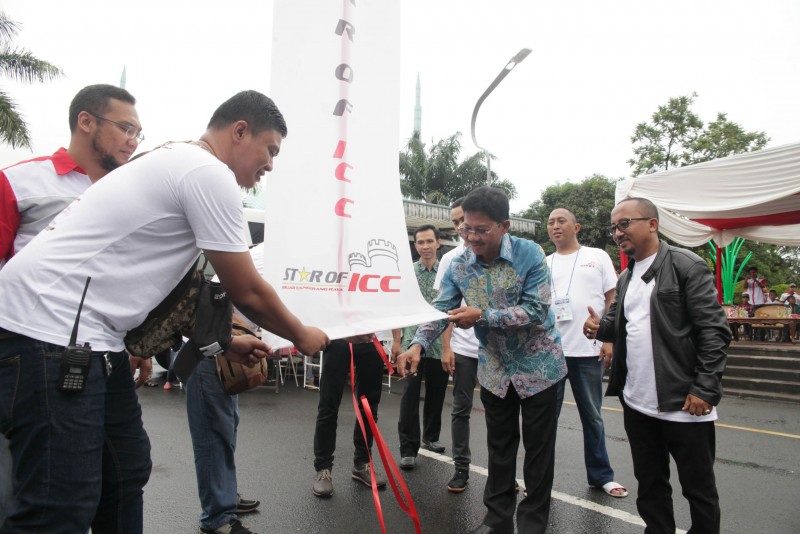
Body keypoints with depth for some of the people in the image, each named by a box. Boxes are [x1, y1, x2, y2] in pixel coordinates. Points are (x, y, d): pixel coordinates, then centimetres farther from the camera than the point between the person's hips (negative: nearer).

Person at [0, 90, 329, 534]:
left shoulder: (177, 164, 18)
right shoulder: (211, 174, -14)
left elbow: (180, 289, 24)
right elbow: (247, 293, -10)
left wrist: (225, 341, 25)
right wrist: (302, 336, 7)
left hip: (84, 330, 11)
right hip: (51, 326, -11)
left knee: (126, 472, 15)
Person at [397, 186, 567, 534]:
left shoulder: (529, 254, -20)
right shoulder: (459, 266, -7)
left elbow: (537, 310, -25)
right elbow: (440, 308, -9)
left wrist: (482, 316, -33)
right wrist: (418, 344, -27)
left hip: (537, 364, -3)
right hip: (495, 368, 4)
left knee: (538, 447, 9)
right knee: (499, 447, 15)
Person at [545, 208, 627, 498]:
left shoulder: (598, 257, 5)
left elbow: (612, 300, 3)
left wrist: (610, 339, -6)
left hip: (589, 350, -1)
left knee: (592, 416, 12)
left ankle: (600, 475, 27)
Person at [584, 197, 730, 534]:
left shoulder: (687, 266, -10)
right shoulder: (626, 278, 13)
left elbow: (714, 331, -14)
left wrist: (704, 389, -19)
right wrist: (600, 327, -3)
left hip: (685, 403, -7)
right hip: (637, 403, 7)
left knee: (698, 486, 9)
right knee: (649, 483, 18)